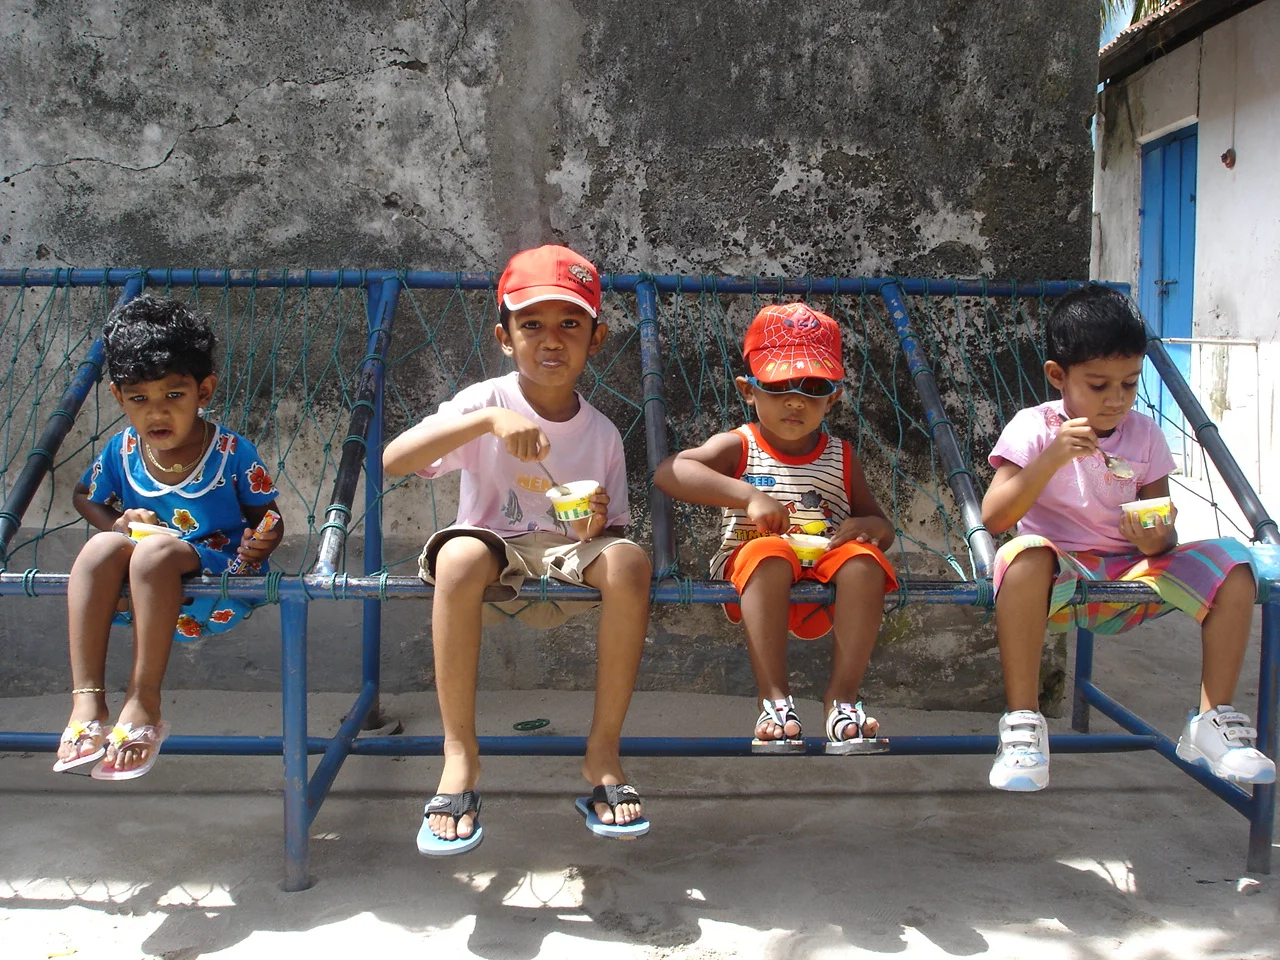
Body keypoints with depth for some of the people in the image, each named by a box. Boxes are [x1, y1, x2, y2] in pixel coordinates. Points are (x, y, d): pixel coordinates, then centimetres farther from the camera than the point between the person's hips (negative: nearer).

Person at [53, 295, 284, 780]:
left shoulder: (232, 453, -9)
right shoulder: (121, 451, 1)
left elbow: (268, 519, 0)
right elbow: (83, 496, 20)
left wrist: (261, 544, -25)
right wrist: (116, 522, -3)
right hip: (138, 592, 4)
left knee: (154, 550, -34)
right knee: (102, 545, -27)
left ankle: (144, 704, -28)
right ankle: (86, 699, -31)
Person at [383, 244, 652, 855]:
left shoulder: (602, 433, 3)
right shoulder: (485, 401, -5)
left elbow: (612, 532, 7)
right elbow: (392, 461, -19)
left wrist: (598, 526, -18)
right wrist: (489, 419, -30)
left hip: (568, 563, 2)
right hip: (492, 560, -2)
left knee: (629, 559, -30)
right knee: (460, 553, -37)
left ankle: (603, 751, -18)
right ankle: (460, 752, -24)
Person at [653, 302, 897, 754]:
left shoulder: (841, 458, 14)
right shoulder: (737, 447, 3)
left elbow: (882, 527, 17)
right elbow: (669, 471, -16)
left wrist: (868, 526, -10)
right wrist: (747, 494, -26)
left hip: (825, 584, 3)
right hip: (753, 579, -2)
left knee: (864, 559, -28)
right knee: (769, 553, -35)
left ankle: (842, 697, -24)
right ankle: (774, 699, -33)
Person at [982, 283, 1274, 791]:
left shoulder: (1145, 434, 5)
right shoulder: (1034, 429, -5)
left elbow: (1164, 534, 6)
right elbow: (993, 518, -16)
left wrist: (1156, 539, -20)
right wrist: (1052, 458, -27)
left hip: (1128, 576, 4)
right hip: (1056, 578, -4)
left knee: (1230, 562, -16)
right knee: (1026, 554, -38)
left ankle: (1214, 723, -8)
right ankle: (1022, 725, -28)